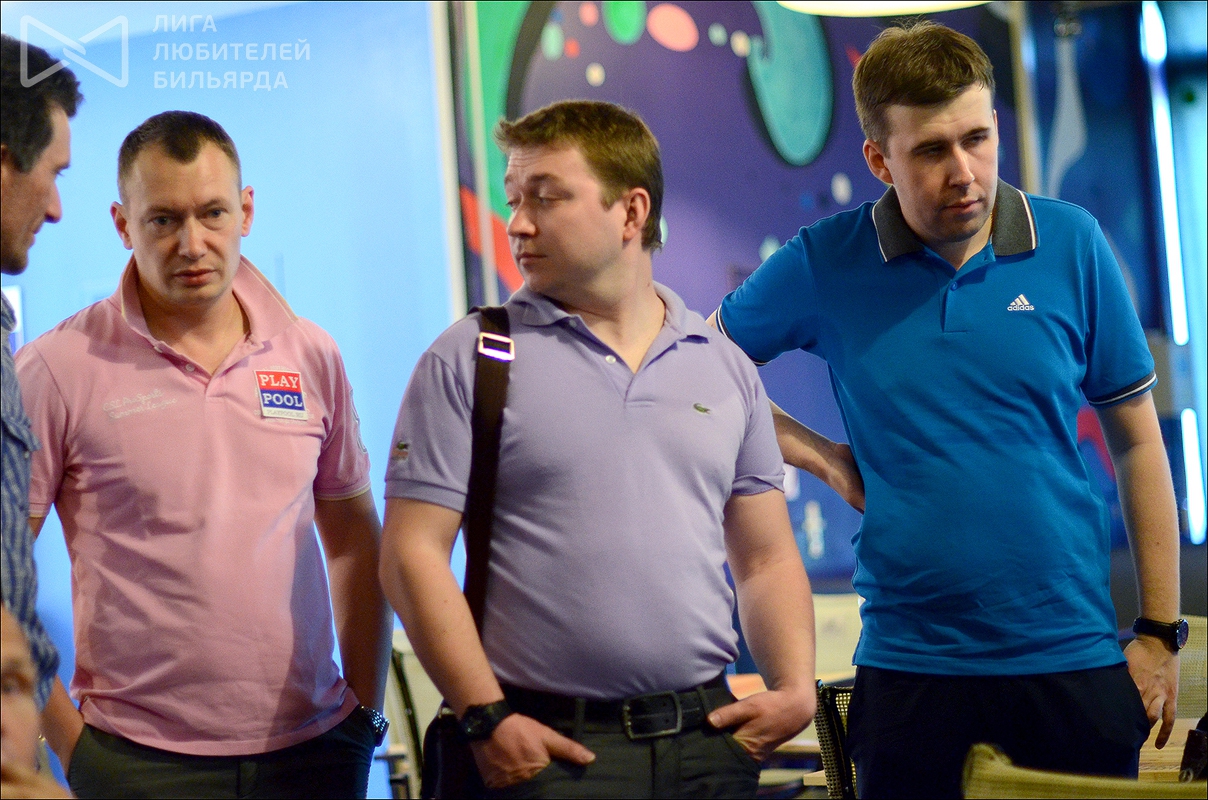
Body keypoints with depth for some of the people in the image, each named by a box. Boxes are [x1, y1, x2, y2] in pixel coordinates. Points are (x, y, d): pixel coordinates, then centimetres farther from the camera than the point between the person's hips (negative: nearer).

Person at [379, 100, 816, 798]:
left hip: (707, 738, 3)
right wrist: (487, 719, -13)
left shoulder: (727, 367, 11)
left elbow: (767, 559, 14)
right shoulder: (467, 361, -1)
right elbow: (413, 554, -6)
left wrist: (796, 687, -1)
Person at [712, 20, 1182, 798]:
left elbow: (1136, 442, 5)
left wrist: (1162, 634, 3)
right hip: (909, 667, 0)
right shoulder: (826, 265, -2)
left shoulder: (1072, 244, -1)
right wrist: (826, 458, 0)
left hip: (1075, 655, 1)